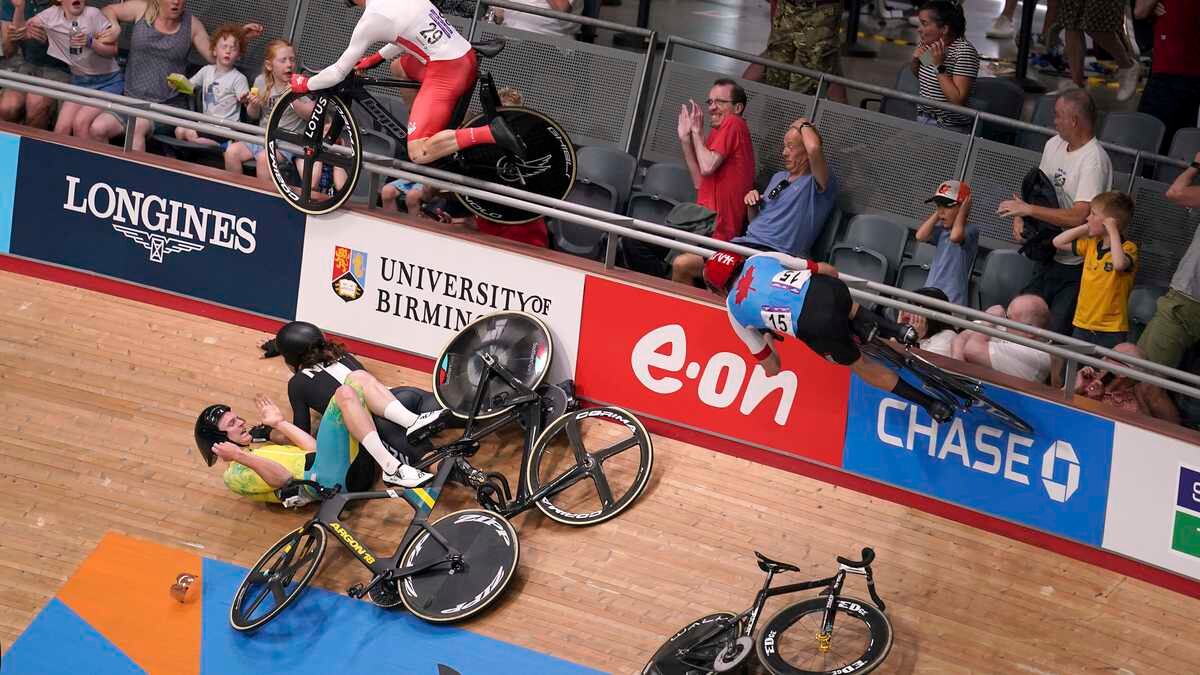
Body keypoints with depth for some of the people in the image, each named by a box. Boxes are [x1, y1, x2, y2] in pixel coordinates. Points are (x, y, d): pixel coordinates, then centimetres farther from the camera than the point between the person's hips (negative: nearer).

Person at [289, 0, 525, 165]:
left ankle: (490, 133, -23)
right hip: (466, 58, 9)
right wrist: (374, 58, 32)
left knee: (417, 154, -11)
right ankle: (421, 128, 29)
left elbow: (340, 72, -2)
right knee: (398, 66, 32)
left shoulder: (371, 20, -11)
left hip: (445, 73, -9)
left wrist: (305, 84, 15)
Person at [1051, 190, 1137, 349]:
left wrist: (1113, 231, -25)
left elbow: (1119, 264, -35)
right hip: (1082, 325, 7)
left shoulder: (1128, 248, -12)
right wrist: (1085, 228, 5)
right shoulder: (1091, 244, 10)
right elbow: (1058, 242, 15)